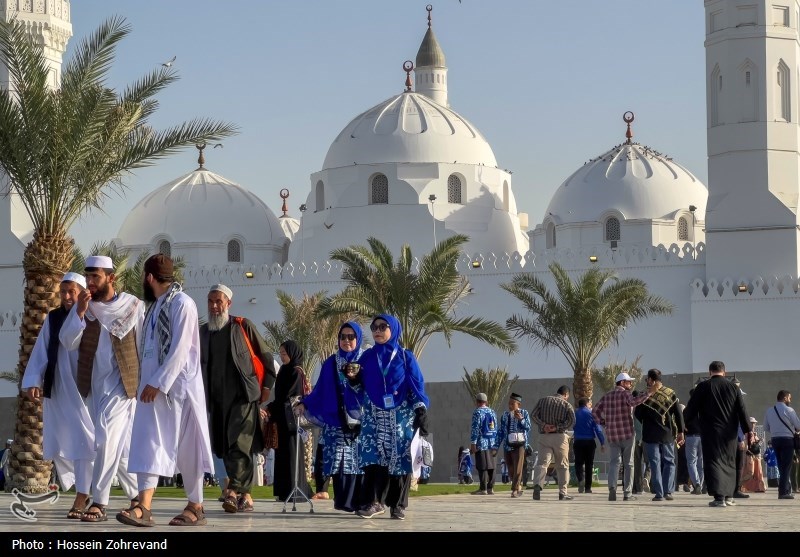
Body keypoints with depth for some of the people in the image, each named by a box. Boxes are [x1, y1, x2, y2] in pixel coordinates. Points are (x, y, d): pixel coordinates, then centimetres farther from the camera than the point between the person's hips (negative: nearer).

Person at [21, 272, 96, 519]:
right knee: (58, 444, 10)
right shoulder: (52, 319, 7)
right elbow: (40, 352, 5)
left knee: (84, 442, -7)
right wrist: (32, 382, -3)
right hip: (56, 390, 5)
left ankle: (81, 498, -4)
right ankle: (84, 490, 28)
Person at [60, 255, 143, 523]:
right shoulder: (82, 306, 5)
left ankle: (99, 503, -15)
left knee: (106, 440, -17)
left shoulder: (132, 305, -4)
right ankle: (137, 496, 23)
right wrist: (80, 312, -16)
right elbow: (68, 342, -5)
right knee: (119, 445, 11)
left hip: (122, 383, -4)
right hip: (93, 385, 4)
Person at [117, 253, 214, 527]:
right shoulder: (155, 306, 15)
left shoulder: (182, 303, -12)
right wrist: (148, 383, 8)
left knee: (186, 447, 0)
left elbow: (179, 349, -18)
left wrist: (157, 383, -20)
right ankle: (144, 506, -12)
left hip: (178, 386, -8)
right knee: (149, 444, -4)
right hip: (154, 386, 8)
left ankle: (196, 507, 11)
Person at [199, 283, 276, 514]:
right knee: (225, 449, 5)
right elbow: (198, 365, 20)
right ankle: (245, 495, 12)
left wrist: (267, 386, -1)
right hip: (217, 400, 5)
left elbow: (266, 357, 5)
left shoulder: (243, 326, 1)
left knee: (239, 444, -16)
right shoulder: (203, 332, 13)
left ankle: (234, 490, -23)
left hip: (244, 396, -5)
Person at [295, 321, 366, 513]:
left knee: (359, 459, -7)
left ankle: (359, 501, -4)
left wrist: (356, 379, -14)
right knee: (340, 459, -8)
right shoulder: (331, 363, 11)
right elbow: (321, 391, 9)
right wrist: (305, 404, -3)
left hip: (361, 420, -1)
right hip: (336, 420, 1)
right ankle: (343, 501, -8)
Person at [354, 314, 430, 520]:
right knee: (373, 455, -12)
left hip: (401, 416, -2)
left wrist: (421, 412, -11)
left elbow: (417, 386, 0)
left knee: (400, 458, -4)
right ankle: (375, 501, -14)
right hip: (375, 416, 2)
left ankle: (398, 505, 1)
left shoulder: (405, 357, 4)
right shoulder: (367, 356, 10)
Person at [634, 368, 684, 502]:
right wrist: (680, 432, 5)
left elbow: (637, 414, -2)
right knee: (669, 462, 12)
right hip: (668, 434, 2)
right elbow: (678, 414, 0)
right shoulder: (670, 394, 0)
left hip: (651, 435, -2)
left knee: (655, 464, 2)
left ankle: (658, 493, -2)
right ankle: (668, 491, 4)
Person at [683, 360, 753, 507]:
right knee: (729, 462, 15)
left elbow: (691, 409, -1)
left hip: (710, 432, -3)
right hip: (729, 433, 3)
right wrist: (748, 430, 5)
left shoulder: (702, 387, -4)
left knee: (714, 462, -4)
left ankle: (719, 497, -16)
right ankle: (728, 496, 18)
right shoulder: (733, 387, 3)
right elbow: (742, 411, 2)